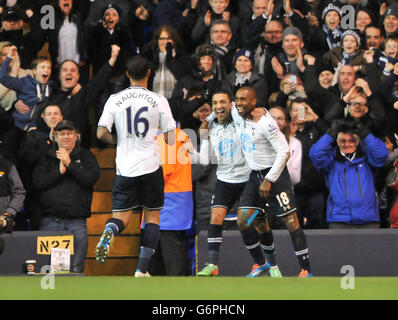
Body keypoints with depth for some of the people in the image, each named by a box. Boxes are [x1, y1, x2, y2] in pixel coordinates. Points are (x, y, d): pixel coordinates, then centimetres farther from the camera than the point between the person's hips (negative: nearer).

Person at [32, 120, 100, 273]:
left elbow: (92, 178, -5)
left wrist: (69, 164, -8)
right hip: (50, 221, 1)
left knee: (75, 270, -5)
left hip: (76, 223, -1)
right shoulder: (46, 157, 14)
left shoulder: (86, 156, 12)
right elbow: (38, 182, 1)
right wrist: (59, 171, -9)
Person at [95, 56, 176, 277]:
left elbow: (102, 133, -4)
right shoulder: (159, 101, -3)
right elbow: (171, 139, -1)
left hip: (125, 167, 1)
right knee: (152, 217, 11)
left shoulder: (115, 100, 1)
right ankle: (142, 270, 3)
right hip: (150, 166, -1)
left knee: (122, 216, 8)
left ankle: (109, 232, -29)